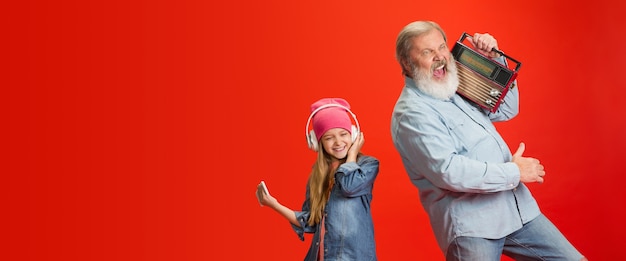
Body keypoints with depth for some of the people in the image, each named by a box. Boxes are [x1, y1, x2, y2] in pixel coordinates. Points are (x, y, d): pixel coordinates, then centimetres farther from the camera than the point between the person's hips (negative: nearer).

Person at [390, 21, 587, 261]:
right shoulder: (411, 113, -14)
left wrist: (494, 60, 10)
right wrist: (514, 172, -14)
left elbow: (506, 110, 23)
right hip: (471, 226, -8)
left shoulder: (457, 90, 12)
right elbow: (448, 171, -23)